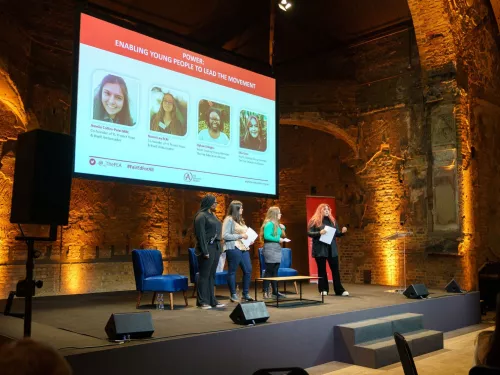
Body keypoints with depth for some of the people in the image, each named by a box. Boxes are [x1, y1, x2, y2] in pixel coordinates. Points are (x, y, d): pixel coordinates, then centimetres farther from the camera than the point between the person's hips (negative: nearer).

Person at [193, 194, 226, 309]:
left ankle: (212, 300, 15)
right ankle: (202, 302, 5)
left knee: (211, 275, 11)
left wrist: (219, 248, 11)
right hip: (207, 248, -8)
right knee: (204, 275, -2)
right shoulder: (201, 216, -10)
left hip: (215, 247, 8)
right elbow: (200, 234, -15)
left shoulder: (213, 215, 15)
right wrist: (205, 251, -18)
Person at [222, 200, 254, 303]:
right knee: (232, 271, 0)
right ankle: (233, 295, 10)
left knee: (248, 270, 7)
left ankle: (245, 294, 18)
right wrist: (240, 236, -15)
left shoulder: (240, 220, 20)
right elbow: (225, 235, -16)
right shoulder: (229, 220, -8)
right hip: (233, 248, -9)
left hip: (243, 248, 9)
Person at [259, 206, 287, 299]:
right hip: (270, 249, -9)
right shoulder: (269, 224, -12)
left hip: (277, 249, 9)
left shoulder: (276, 224, 16)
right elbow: (266, 236, -22)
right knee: (269, 271, -5)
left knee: (275, 271, 11)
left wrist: (283, 228, 9)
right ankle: (266, 292, 0)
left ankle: (275, 292, 15)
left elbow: (280, 235, 26)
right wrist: (278, 239, -17)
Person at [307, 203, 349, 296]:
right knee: (322, 269, 5)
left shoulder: (332, 221, 12)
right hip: (320, 249, -4)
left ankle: (339, 290, 8)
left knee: (335, 269, 3)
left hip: (332, 248, 4)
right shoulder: (314, 221, -2)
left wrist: (342, 232, -7)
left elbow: (336, 233, 14)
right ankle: (323, 289, 14)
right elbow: (309, 233, -7)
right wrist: (319, 233, -22)